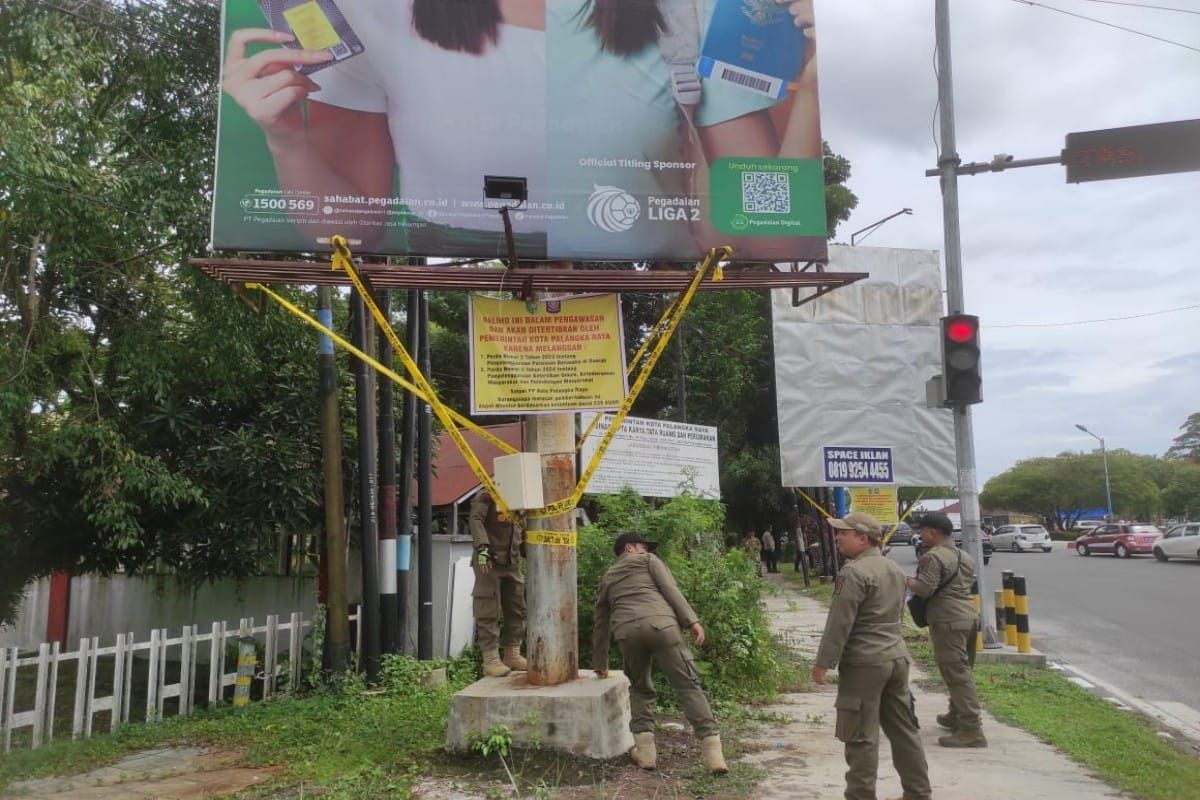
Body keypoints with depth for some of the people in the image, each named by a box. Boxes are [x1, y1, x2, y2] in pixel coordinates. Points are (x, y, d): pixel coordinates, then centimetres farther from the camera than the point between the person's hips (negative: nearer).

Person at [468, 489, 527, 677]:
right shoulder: (486, 496, -6)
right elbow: (475, 520, -19)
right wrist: (482, 547, -32)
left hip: (512, 563, 8)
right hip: (489, 562, -7)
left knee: (516, 610, 10)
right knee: (488, 612, -5)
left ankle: (512, 655, 21)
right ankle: (491, 659, 0)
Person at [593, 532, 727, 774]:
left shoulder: (607, 578, 33)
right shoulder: (647, 559, 24)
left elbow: (600, 624, 38)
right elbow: (670, 589, 5)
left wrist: (600, 663, 47)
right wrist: (691, 620, -3)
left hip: (626, 631, 3)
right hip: (661, 625, -3)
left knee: (640, 688, 23)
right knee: (689, 686, -1)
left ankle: (645, 750, 11)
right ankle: (713, 752, -9)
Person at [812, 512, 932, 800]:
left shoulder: (854, 572, -16)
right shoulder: (894, 569, 13)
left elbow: (839, 623, -18)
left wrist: (823, 662, -13)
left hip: (864, 663, -9)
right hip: (897, 657, 9)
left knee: (861, 737, -1)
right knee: (904, 730, 15)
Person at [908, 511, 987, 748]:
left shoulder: (932, 556, -13)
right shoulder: (964, 556, 17)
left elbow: (924, 589, -19)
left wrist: (907, 580, -3)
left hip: (948, 621, -10)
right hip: (969, 614, 10)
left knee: (957, 674, -8)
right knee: (962, 670, 19)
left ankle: (972, 730, -9)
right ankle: (956, 715, 32)